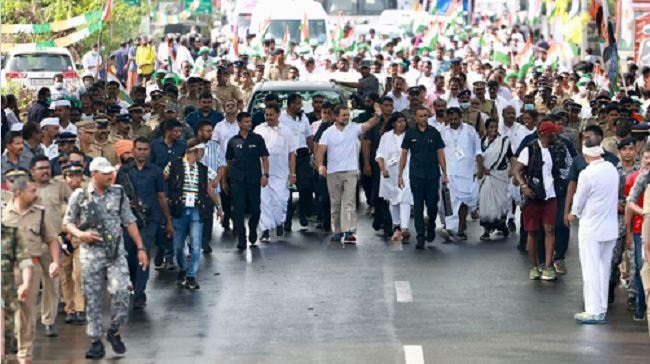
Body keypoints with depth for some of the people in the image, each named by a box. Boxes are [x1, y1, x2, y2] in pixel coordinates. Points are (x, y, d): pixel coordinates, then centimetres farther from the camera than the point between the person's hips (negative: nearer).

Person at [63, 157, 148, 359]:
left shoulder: (118, 193, 6)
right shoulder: (79, 196, 0)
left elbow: (129, 222, 10)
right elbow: (68, 222, 5)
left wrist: (140, 248, 6)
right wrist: (80, 234, -16)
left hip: (116, 251, 1)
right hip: (91, 253, -1)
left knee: (121, 291, -14)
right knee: (92, 299, 1)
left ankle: (114, 331, 8)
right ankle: (95, 341, 10)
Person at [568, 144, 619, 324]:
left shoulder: (587, 174, -18)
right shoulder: (612, 169, 1)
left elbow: (579, 199, -8)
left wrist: (574, 213, 15)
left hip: (591, 229, -6)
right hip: (611, 227, 6)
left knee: (591, 270, -2)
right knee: (604, 269, 15)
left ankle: (593, 311, -4)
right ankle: (602, 308, 21)